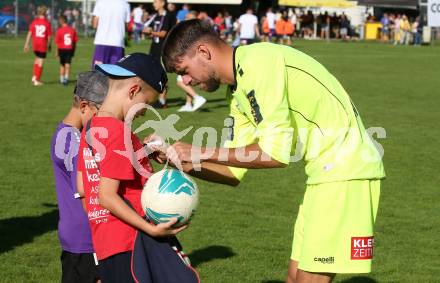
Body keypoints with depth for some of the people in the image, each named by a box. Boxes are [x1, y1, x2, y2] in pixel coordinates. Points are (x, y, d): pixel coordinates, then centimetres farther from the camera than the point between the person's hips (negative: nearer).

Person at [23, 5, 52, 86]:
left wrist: (26, 44, 0)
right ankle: (37, 80, 6)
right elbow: (49, 36, -4)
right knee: (40, 63, 4)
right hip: (43, 45, -3)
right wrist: (49, 45, 11)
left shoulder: (34, 22, 0)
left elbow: (29, 33, -3)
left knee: (37, 59, 25)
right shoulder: (47, 23, -6)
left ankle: (34, 76, 16)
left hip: (35, 45, 3)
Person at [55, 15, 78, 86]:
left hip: (62, 49, -1)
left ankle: (62, 79, 24)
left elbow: (57, 42, -7)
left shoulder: (59, 30, -10)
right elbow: (75, 41, 3)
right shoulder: (72, 30, -1)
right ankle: (66, 77, -22)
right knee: (67, 64, -1)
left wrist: (57, 52, 4)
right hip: (70, 49, 1)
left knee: (62, 65, 15)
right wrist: (73, 51, 13)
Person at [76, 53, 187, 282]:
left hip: (103, 242, 9)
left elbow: (82, 188, 16)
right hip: (128, 245, -9)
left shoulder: (90, 128, 10)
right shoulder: (119, 132, -17)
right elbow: (107, 196, -21)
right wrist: (151, 229, -22)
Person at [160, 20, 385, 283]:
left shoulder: (259, 62, -16)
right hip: (326, 172, 10)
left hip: (347, 168, -10)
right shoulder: (239, 92, 14)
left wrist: (200, 152, -16)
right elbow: (235, 173, 17)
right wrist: (184, 161, 1)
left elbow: (275, 153, -22)